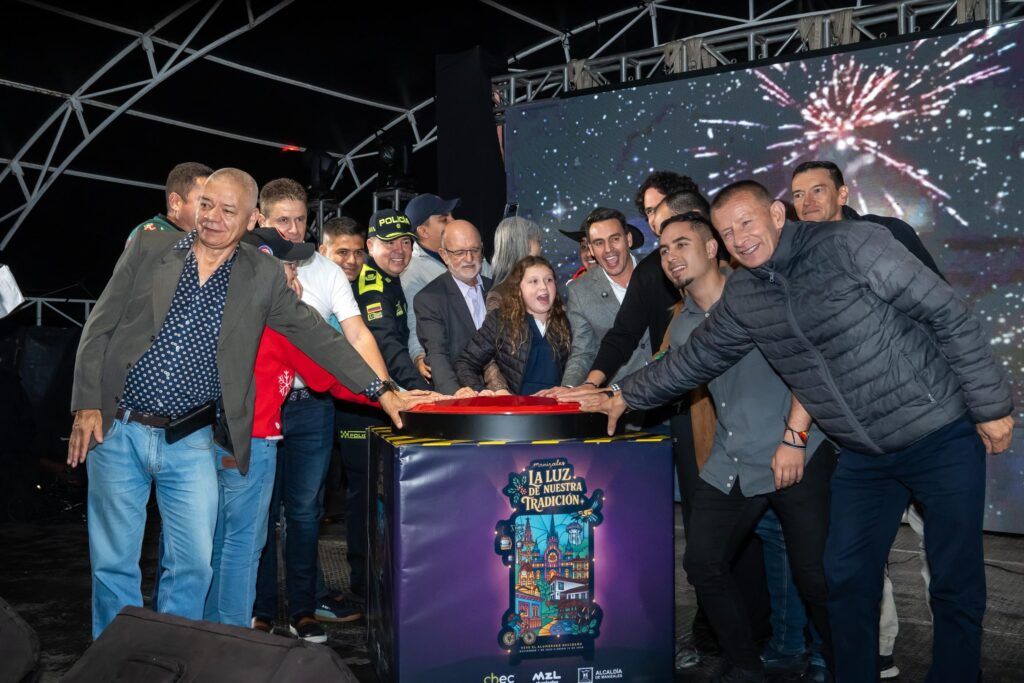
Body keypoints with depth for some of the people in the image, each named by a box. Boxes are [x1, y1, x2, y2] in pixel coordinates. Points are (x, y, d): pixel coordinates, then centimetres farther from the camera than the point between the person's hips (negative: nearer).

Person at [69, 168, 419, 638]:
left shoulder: (263, 276, 3)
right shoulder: (149, 248, 3)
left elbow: (316, 336, 2)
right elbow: (99, 329, 3)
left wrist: (381, 391, -5)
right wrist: (87, 406, -5)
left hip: (189, 442, 0)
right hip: (116, 430, 0)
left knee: (194, 564, 2)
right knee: (113, 562, 7)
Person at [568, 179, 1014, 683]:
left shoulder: (847, 243, -17)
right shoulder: (742, 297, 2)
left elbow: (949, 315, -15)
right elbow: (694, 358, 13)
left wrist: (991, 406, -13)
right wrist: (622, 398, 11)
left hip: (941, 436, -5)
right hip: (863, 454, 5)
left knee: (956, 585, 3)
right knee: (846, 579, 8)